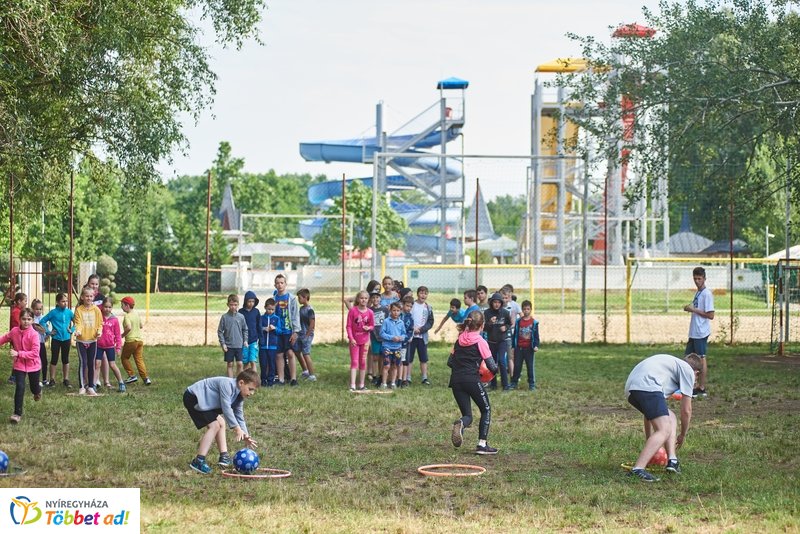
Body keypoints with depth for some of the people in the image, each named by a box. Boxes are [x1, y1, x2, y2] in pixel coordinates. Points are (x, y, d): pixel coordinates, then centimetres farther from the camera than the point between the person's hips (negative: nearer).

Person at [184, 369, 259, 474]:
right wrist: (236, 428, -26)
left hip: (204, 400, 11)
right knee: (214, 425, -17)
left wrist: (245, 436, -2)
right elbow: (226, 408, -28)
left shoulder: (239, 396, 5)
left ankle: (224, 457, 17)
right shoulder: (227, 385, -25)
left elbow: (239, 417, 9)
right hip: (193, 397, -11)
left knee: (221, 423, 16)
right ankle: (198, 461, -19)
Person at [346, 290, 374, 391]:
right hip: (354, 340, -3)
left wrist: (368, 328, -16)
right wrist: (351, 338, -17)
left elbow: (372, 326, 7)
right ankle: (352, 385, -8)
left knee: (363, 362, 10)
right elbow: (349, 326, -9)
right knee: (354, 362, -4)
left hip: (364, 340, 3)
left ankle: (361, 384, 19)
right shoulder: (353, 311, -11)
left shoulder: (369, 312, -3)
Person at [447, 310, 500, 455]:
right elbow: (492, 366, -4)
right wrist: (496, 368, 18)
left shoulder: (459, 340, 12)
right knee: (486, 410, 15)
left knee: (467, 415, 11)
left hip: (456, 380, 5)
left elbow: (450, 362, 14)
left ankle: (460, 424, -27)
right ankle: (482, 445, 7)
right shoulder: (480, 342, -4)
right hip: (472, 380, -5)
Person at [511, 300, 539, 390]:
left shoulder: (534, 322, -2)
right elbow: (515, 334, 8)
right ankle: (514, 383, 15)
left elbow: (536, 335, -1)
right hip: (519, 348, 2)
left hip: (529, 348, -2)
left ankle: (532, 384, 9)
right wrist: (513, 346, 7)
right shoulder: (518, 321, 4)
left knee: (531, 366, 2)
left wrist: (536, 346, -12)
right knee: (517, 366, 7)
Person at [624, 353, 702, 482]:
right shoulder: (688, 370, 17)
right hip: (647, 385, -9)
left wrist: (649, 440, 46)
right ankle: (638, 470, -27)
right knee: (665, 430, -14)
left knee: (671, 418, 23)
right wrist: (682, 435, 32)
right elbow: (686, 410, 15)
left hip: (630, 389, 9)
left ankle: (672, 461, 9)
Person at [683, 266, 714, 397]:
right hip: (693, 332, 9)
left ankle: (702, 389, 1)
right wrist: (689, 308, 6)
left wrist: (694, 310, -18)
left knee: (701, 358, -4)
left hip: (701, 332, -9)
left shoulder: (707, 294, -14)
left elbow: (710, 315, -20)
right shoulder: (698, 293, 14)